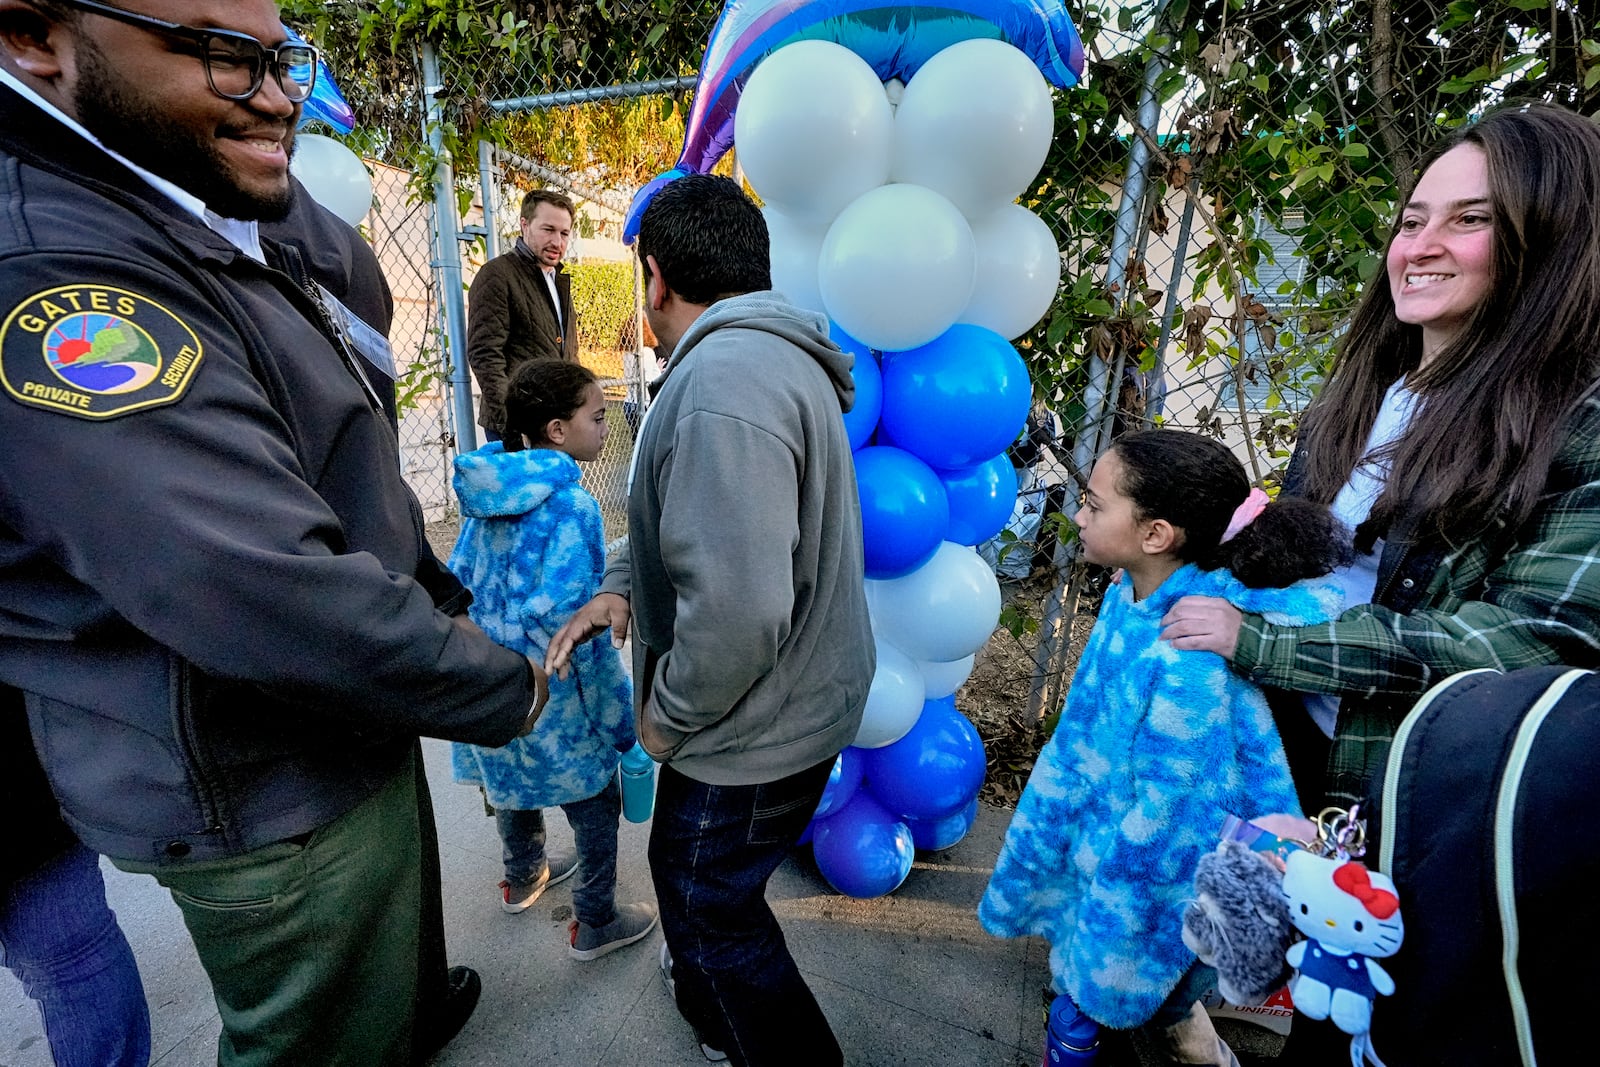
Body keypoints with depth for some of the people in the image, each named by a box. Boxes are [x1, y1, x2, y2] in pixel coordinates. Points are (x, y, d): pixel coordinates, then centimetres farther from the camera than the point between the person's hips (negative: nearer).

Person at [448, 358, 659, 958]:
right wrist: (616, 713, -18)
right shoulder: (572, 504, -25)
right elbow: (561, 616, -27)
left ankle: (523, 876, 53)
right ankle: (596, 923, 30)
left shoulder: (489, 492, 1)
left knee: (515, 781, 29)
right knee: (596, 802, 13)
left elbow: (458, 576, 9)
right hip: (550, 696, -8)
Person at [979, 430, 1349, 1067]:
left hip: (1161, 863, -7)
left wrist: (1093, 862, -12)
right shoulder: (1134, 591, -11)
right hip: (1114, 806, 8)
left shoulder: (1190, 662, -37)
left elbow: (1163, 807, -25)